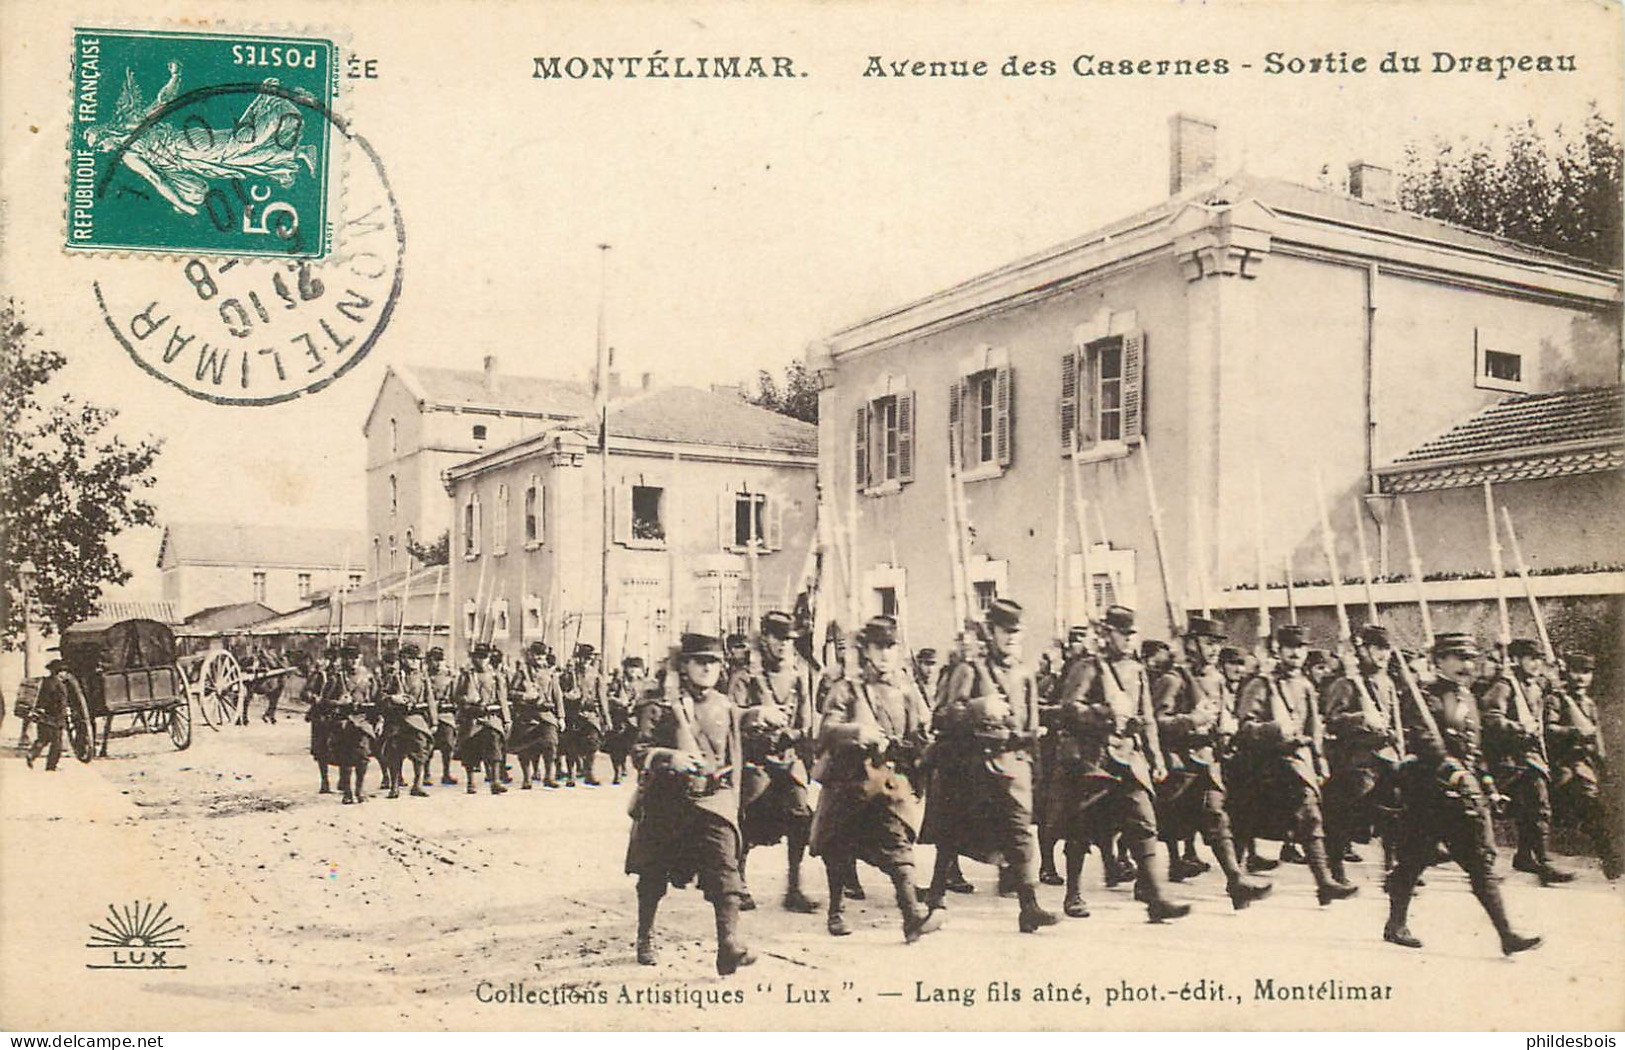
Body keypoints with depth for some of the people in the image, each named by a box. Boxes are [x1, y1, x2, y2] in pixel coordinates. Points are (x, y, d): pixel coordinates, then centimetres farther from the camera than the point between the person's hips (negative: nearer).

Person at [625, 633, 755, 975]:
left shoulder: (727, 710, 8)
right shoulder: (660, 706, -3)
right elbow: (640, 750, -8)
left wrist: (732, 799, 16)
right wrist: (669, 758, -26)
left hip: (713, 800, 1)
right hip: (665, 802, -1)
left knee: (725, 869, -17)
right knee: (653, 875, 12)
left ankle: (729, 944, -22)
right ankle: (645, 940, 33)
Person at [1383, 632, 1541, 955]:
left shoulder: (1468, 699, 18)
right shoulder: (1422, 699, -8)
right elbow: (1422, 738, -22)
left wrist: (1484, 786, 24)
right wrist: (1448, 766, -32)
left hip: (1466, 789, 7)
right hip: (1428, 792, -7)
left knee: (1482, 862, 0)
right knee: (1412, 859, 4)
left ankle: (1507, 935, -3)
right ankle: (1396, 925, 19)